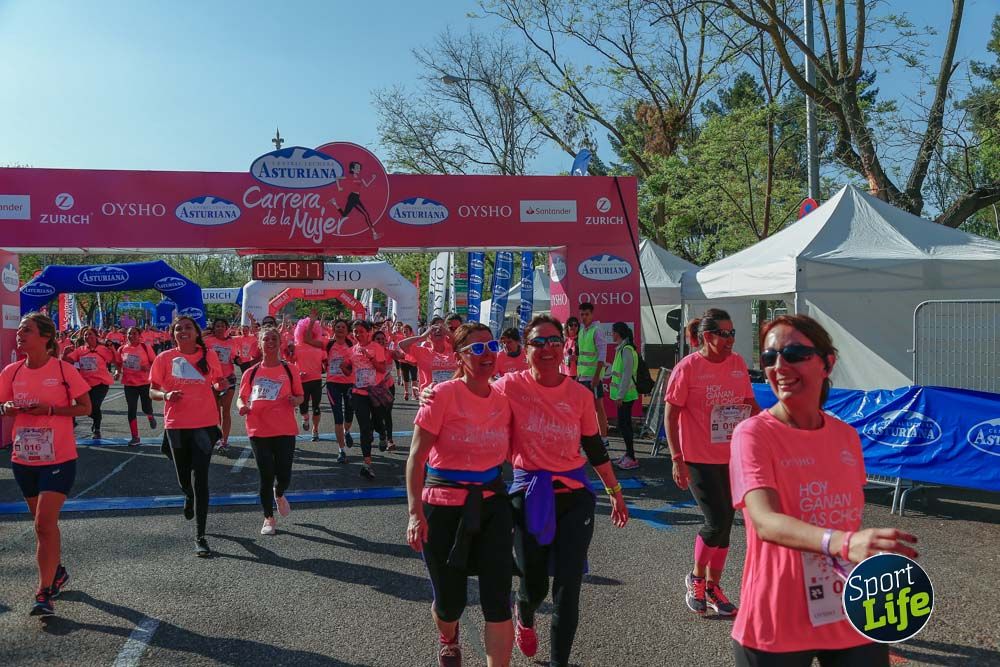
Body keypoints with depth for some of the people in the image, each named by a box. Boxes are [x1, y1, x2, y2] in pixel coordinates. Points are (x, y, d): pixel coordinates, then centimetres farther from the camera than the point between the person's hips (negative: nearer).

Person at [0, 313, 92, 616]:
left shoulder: (64, 370, -11)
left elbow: (85, 407, -6)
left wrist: (50, 409, -20)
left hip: (58, 459, -5)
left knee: (45, 523, -12)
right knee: (42, 522, 18)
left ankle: (44, 592, -5)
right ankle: (57, 572, 38)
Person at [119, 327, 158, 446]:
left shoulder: (145, 347, -7)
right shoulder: (123, 349, 2)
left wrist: (148, 368, -23)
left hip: (145, 383, -2)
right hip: (129, 384, 3)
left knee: (146, 408, 2)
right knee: (131, 410, 2)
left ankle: (150, 416, 42)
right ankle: (135, 437, 10)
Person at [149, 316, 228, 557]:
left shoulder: (209, 356, 2)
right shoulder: (164, 358, 0)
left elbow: (218, 383, 14)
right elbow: (152, 391, 4)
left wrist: (221, 385, -9)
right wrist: (166, 395, -17)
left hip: (205, 424, -1)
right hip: (176, 425, 1)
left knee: (200, 479, -6)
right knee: (183, 478, 14)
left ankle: (200, 536, -1)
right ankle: (189, 497, 53)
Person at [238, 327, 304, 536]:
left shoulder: (290, 370, 2)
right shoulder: (251, 373, 5)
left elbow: (301, 396, 8)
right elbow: (241, 397, 13)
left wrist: (295, 400, -15)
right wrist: (242, 406, -10)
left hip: (285, 430, -1)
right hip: (259, 431, 1)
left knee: (284, 475, -2)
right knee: (266, 476, 3)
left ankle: (279, 495, 36)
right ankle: (269, 518, 19)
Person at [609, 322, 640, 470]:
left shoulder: (627, 350, -18)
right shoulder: (621, 349, 12)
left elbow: (627, 375, -21)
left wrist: (620, 396, -21)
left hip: (625, 395, -10)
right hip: (623, 395, 10)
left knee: (624, 425, -6)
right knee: (624, 424, 15)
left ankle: (631, 458, -2)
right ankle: (628, 454, 25)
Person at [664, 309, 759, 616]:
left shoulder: (738, 363, 4)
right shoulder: (688, 367, -12)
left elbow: (750, 402, 15)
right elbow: (670, 414, -9)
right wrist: (677, 458, -13)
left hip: (731, 457, 6)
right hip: (699, 459, -5)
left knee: (725, 522, 11)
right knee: (717, 521, -10)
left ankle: (713, 587, 27)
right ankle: (696, 578, 16)